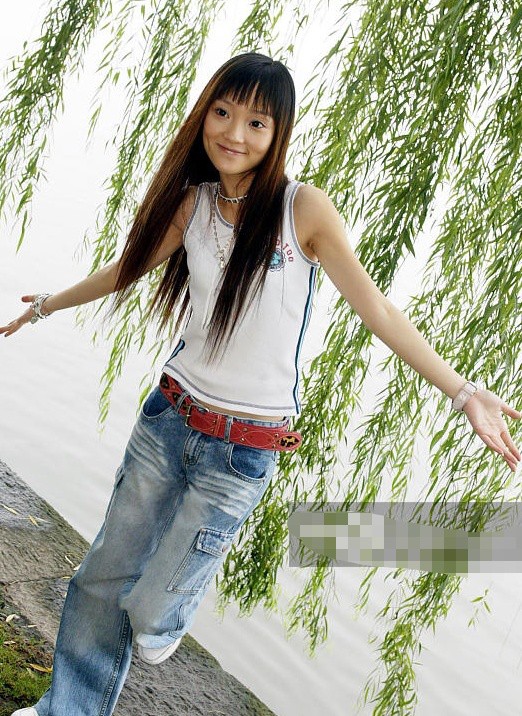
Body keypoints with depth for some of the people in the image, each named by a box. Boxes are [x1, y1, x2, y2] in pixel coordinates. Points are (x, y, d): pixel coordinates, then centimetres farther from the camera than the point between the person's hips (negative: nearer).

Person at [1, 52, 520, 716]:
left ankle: (167, 617, 39)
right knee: (103, 578, 14)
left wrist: (463, 392, -16)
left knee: (149, 610, 2)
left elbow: (374, 307, -11)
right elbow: (128, 268, 16)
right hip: (168, 417, 4)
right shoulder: (193, 202, -1)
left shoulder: (304, 207, -13)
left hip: (245, 451, -4)